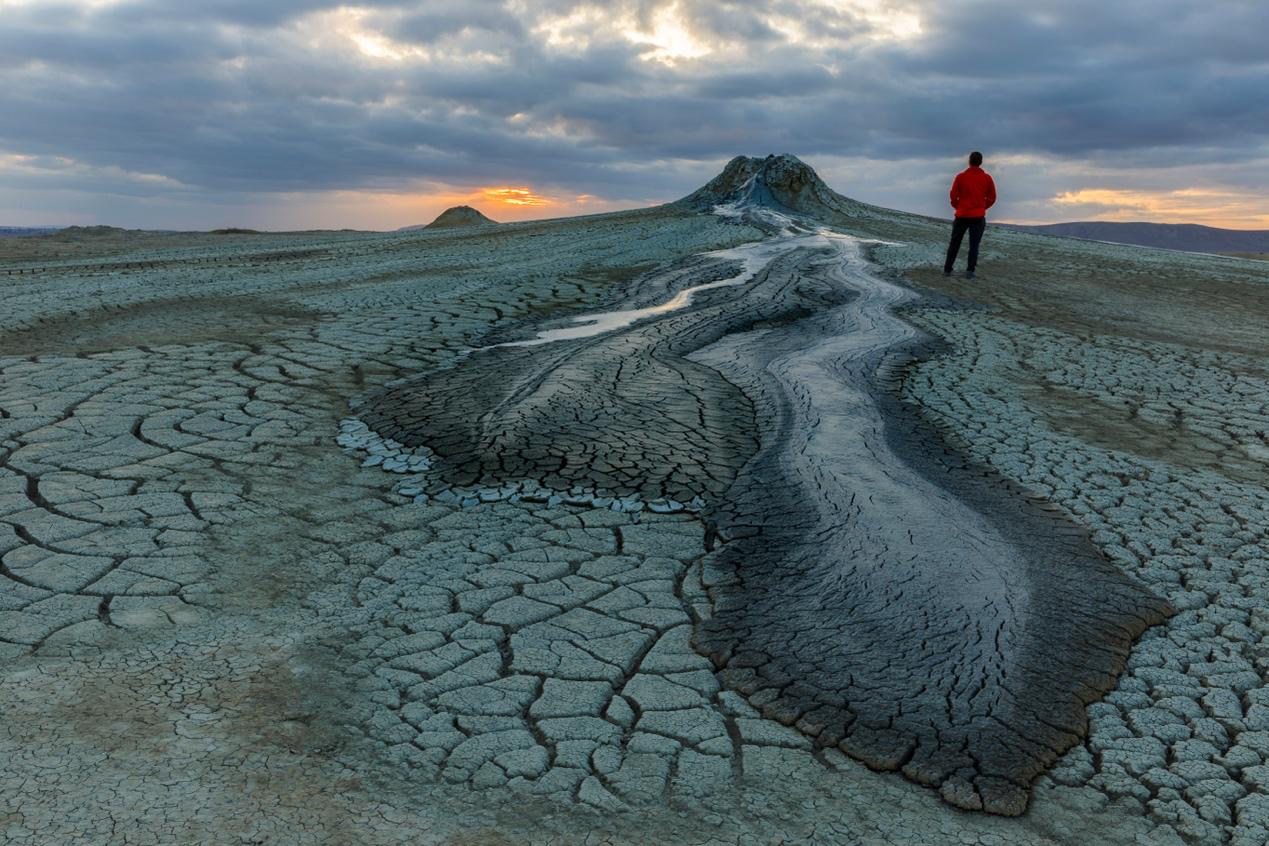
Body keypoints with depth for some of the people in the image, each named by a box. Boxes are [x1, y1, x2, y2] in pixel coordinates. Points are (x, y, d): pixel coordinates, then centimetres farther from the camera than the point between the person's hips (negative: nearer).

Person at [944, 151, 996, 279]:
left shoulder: (961, 176, -5)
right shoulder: (987, 178, -1)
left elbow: (953, 195, -5)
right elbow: (992, 198, 2)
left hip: (962, 215, 0)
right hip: (979, 216, 0)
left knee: (954, 243, 11)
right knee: (974, 245, 5)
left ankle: (947, 269, 12)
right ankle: (970, 271, -1)